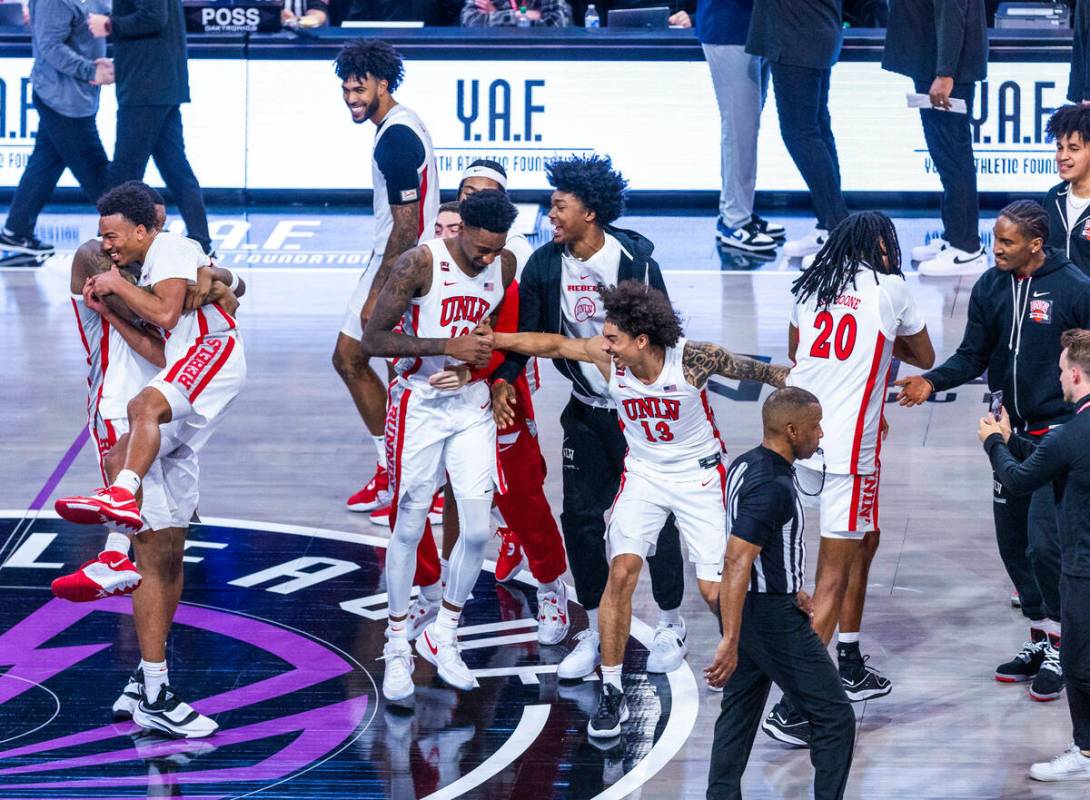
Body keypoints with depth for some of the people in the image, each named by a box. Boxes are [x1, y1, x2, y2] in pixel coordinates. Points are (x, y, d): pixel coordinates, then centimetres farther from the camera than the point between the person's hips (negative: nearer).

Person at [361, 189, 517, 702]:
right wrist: (449, 346, -26)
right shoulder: (419, 265, -18)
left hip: (472, 408, 4)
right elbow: (373, 338, -21)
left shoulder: (505, 267, -1)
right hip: (421, 405, -4)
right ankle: (398, 648, 15)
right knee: (409, 528, 2)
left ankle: (442, 638, 19)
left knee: (477, 530, 0)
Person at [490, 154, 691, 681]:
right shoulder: (545, 265, -4)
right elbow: (526, 330, 1)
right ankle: (596, 633, 16)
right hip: (586, 410, 4)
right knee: (581, 517, 3)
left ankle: (671, 628, 18)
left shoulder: (633, 261, -16)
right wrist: (504, 379, -16)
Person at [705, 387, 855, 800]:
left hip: (748, 608, 10)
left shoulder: (744, 466, 6)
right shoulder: (772, 487, -24)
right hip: (774, 619, -10)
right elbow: (736, 565, -29)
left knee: (738, 715, 16)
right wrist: (730, 643, -32)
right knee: (836, 719, -1)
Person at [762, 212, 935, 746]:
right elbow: (925, 358, 13)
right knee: (834, 576, -6)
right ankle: (793, 708, -12)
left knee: (864, 541, 27)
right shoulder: (890, 289, -3)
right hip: (850, 446, -7)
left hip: (803, 437, 7)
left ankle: (850, 669, 33)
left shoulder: (809, 287, 11)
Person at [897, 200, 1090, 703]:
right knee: (1012, 541, 11)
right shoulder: (990, 288, 4)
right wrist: (933, 381, -9)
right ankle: (1040, 639, 27)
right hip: (1011, 432, 6)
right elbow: (973, 356, 7)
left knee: (1044, 541, -13)